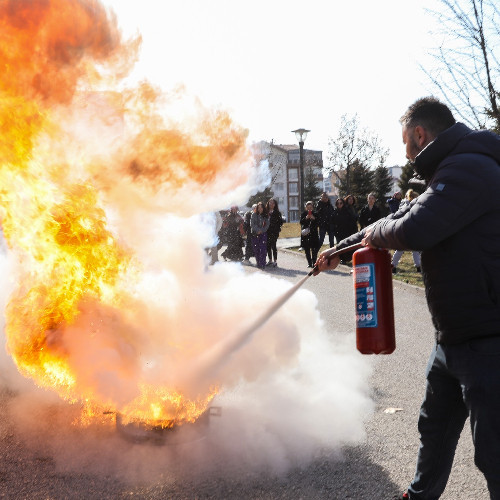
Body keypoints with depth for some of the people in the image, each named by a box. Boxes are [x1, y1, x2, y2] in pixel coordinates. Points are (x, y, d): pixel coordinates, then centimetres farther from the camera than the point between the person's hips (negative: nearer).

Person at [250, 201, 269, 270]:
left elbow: (267, 225, 3)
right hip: (255, 234, 1)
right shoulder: (254, 215, 7)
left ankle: (262, 264, -15)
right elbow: (252, 224, 0)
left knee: (263, 249, -12)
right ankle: (258, 263, 11)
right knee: (256, 250, 1)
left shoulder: (266, 216, 9)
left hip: (263, 234, -1)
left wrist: (261, 230, -9)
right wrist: (257, 230, -11)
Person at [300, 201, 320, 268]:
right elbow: (301, 222, -4)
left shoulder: (315, 214, 6)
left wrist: (314, 219, -16)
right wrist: (306, 218, -20)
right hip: (305, 233, 1)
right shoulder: (303, 214, 6)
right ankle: (309, 263, 8)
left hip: (313, 233, -1)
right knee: (307, 250, 2)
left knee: (314, 250, -6)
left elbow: (318, 223, 1)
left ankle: (314, 262, 1)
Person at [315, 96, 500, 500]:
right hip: (455, 339, 11)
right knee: (435, 429, 24)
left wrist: (374, 233, -6)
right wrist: (340, 250, 29)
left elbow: (414, 229, -29)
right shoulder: (450, 173, 18)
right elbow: (402, 218, 25)